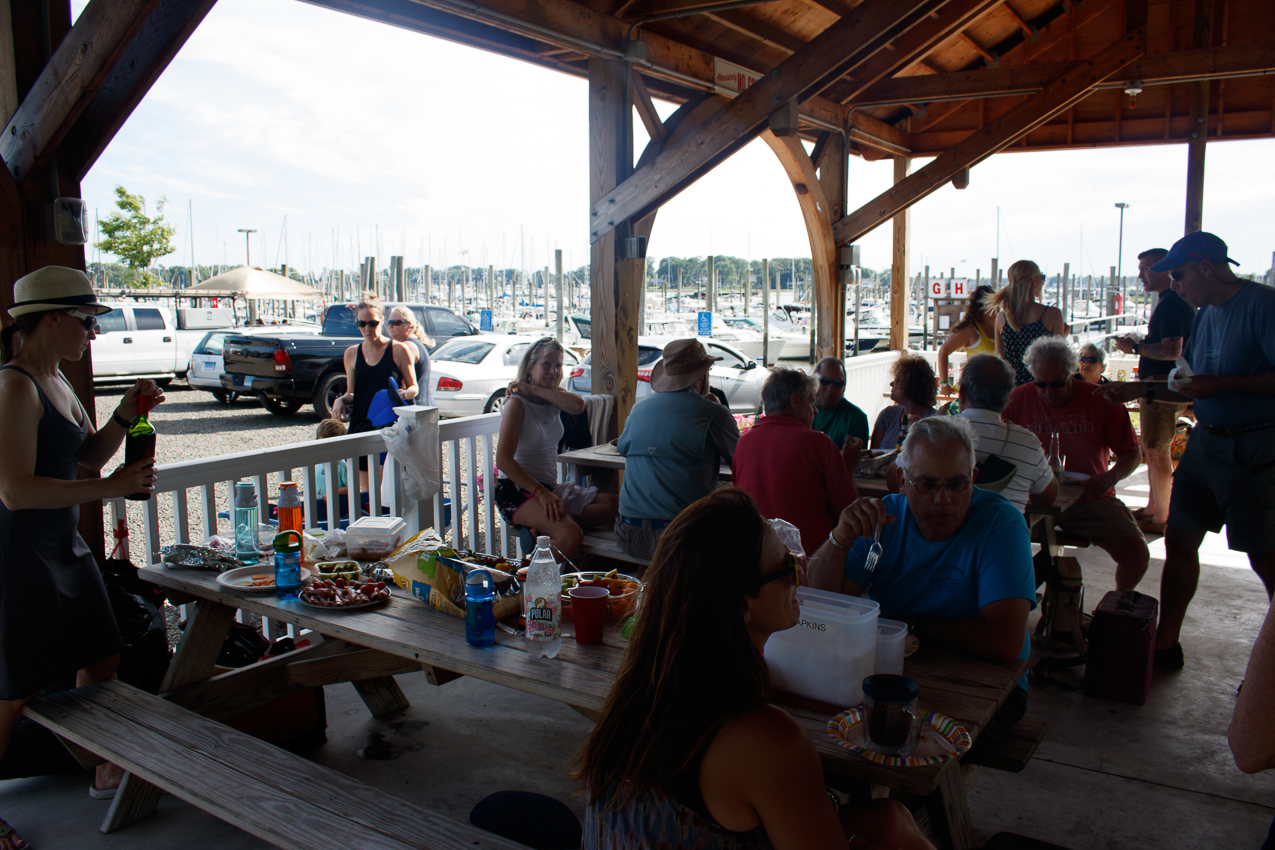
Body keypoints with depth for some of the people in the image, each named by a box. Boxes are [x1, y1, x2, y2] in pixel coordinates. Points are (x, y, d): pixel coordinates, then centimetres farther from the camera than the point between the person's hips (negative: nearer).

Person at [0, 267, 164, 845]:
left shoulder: (56, 382, 10)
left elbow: (87, 457, 20)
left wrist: (125, 415, 3)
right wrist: (110, 488, -24)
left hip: (63, 548, 10)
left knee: (101, 660, 18)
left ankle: (108, 772, 35)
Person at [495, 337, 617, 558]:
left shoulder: (552, 399, 10)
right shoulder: (517, 403, -11)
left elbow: (578, 405, -16)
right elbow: (503, 460, -20)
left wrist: (534, 389, -16)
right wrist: (541, 493, -26)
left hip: (548, 487, 8)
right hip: (518, 491, -8)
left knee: (610, 504, -7)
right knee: (571, 536, -30)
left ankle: (542, 529, -13)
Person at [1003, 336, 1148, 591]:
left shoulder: (1101, 400, 1)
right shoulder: (1019, 399, 1)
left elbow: (1133, 453, 6)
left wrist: (1111, 477, -15)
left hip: (1091, 499, 0)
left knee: (1137, 553, -21)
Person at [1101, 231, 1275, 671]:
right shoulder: (1205, 315, 13)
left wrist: (1221, 384, -22)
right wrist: (1137, 389, 15)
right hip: (1206, 440, 8)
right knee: (1179, 540, 8)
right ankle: (1166, 644, 19)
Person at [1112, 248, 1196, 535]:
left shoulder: (1171, 304, -18)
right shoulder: (1180, 301, 17)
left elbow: (1172, 350, -26)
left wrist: (1135, 347, -15)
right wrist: (1142, 343, 16)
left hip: (1163, 388, -11)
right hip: (1166, 386, 11)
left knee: (1157, 453, -5)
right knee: (1153, 450, 18)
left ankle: (1160, 518, 2)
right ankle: (1153, 508, 27)